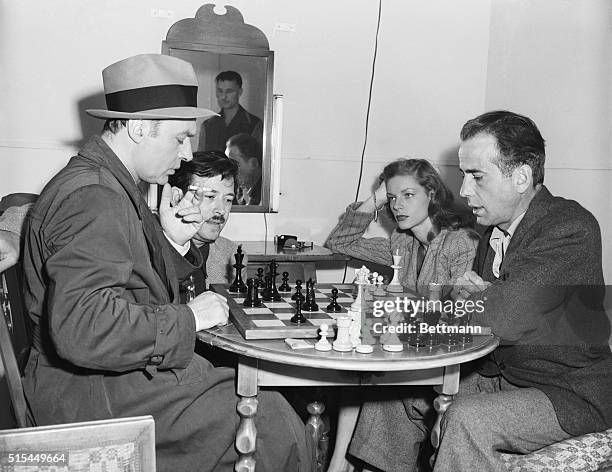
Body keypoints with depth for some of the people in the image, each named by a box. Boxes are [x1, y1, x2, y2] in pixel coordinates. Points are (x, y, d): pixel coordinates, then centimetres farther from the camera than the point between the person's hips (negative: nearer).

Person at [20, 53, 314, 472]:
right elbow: (82, 327, -31)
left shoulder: (112, 186, 14)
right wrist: (188, 319, -21)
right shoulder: (93, 198, -21)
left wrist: (173, 242, -1)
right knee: (275, 425, -14)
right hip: (97, 395, -10)